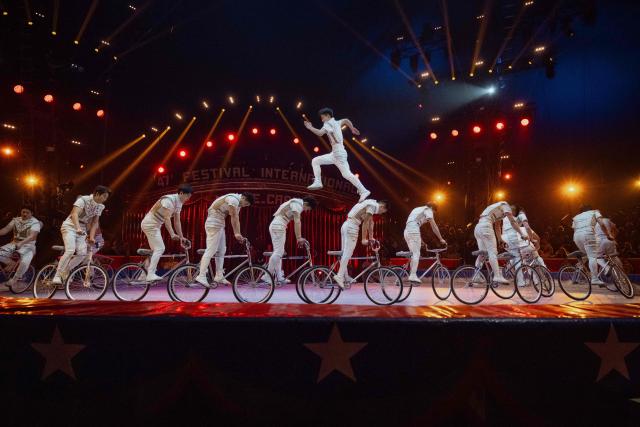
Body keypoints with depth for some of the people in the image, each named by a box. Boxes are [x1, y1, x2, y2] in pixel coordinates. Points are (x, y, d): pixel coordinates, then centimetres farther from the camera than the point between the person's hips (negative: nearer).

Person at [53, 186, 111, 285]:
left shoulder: (100, 206, 3)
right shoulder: (83, 200, -16)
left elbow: (94, 222, 2)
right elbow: (74, 214, -30)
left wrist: (91, 237, -9)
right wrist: (78, 228, -45)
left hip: (82, 229, 6)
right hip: (70, 226, -6)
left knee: (82, 253, -12)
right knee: (70, 251, -23)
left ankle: (65, 272, 8)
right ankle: (57, 276, -15)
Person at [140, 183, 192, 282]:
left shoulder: (179, 203, 7)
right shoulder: (169, 200, -21)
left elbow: (177, 222, 7)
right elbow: (167, 218, -28)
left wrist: (181, 237, 4)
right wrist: (172, 234, -36)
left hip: (155, 225, 10)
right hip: (150, 224, -10)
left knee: (156, 250, 15)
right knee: (159, 248, -16)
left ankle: (149, 272, 22)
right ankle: (151, 274, -18)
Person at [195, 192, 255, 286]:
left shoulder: (238, 204, 15)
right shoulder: (233, 199, -16)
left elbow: (236, 219, 13)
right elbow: (234, 217, -18)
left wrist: (238, 234, 6)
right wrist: (236, 234, -15)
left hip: (220, 225, 10)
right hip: (214, 224, -10)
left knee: (221, 251, 9)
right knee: (211, 250, -13)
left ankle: (219, 276, 12)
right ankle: (201, 276, -12)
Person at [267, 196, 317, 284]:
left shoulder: (296, 203, 23)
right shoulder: (298, 204, -8)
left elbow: (297, 222, 23)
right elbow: (297, 222, -14)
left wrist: (299, 238, 22)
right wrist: (299, 238, -14)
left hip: (276, 226, 10)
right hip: (278, 226, -10)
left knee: (279, 252, 9)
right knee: (278, 252, -11)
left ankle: (279, 277, 10)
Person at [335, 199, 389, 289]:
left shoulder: (371, 205, 23)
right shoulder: (373, 205, -8)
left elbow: (370, 222, 26)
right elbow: (365, 222, -14)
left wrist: (371, 237, 28)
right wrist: (364, 239, -11)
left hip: (346, 226, 10)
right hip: (351, 227, -10)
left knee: (345, 253, 10)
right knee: (348, 252, -12)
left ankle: (345, 276, 16)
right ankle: (339, 276, -17)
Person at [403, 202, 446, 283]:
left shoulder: (417, 209, 32)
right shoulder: (428, 210, 7)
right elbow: (434, 226, 0)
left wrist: (420, 240, 39)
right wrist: (441, 239, 4)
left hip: (406, 231, 8)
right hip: (413, 231, -8)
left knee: (413, 254, 13)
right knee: (416, 253, -6)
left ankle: (411, 275, 12)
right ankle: (413, 276, -10)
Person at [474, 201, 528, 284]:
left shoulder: (498, 211, 30)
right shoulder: (505, 205, 4)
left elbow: (497, 226, 31)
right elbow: (513, 222, -4)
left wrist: (500, 240, 31)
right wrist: (522, 234, -2)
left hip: (477, 228, 9)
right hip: (485, 226, -9)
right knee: (492, 252, -11)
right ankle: (497, 276, -16)